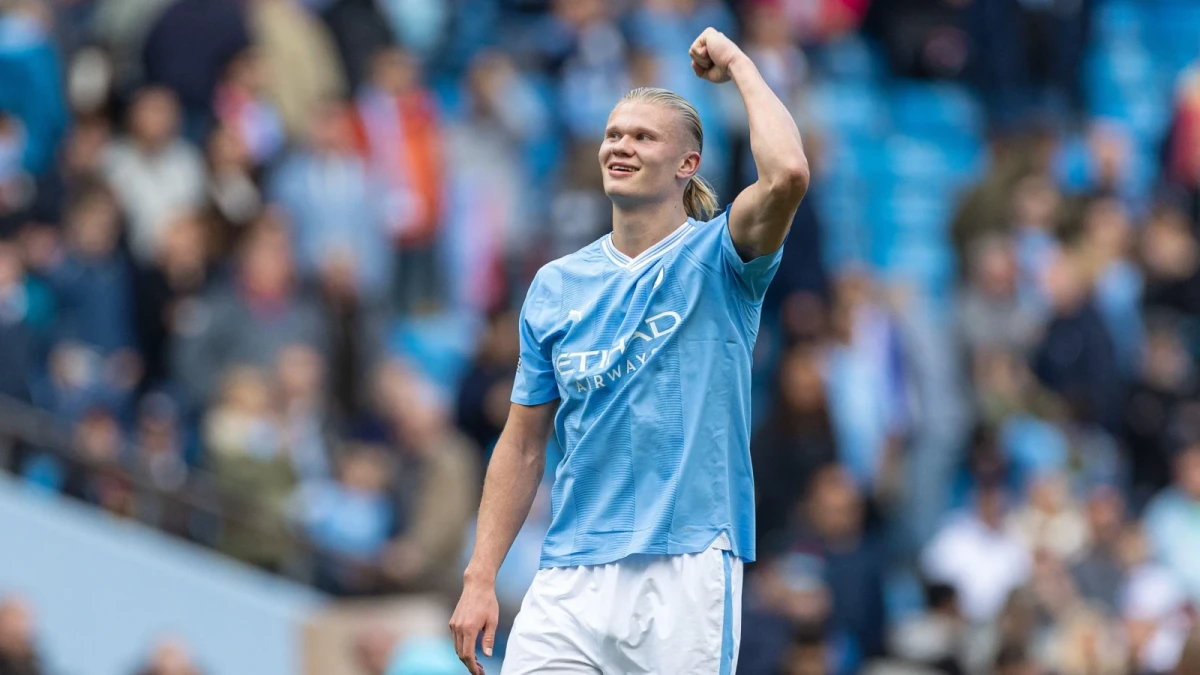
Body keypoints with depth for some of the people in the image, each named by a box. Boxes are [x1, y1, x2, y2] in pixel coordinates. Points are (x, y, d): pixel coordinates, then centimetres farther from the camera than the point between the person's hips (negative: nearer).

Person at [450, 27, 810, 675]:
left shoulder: (715, 259, 0)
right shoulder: (555, 286, 13)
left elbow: (787, 174, -22)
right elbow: (523, 445, 16)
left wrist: (738, 64, -7)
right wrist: (480, 578, 8)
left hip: (686, 575, -4)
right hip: (570, 580, 4)